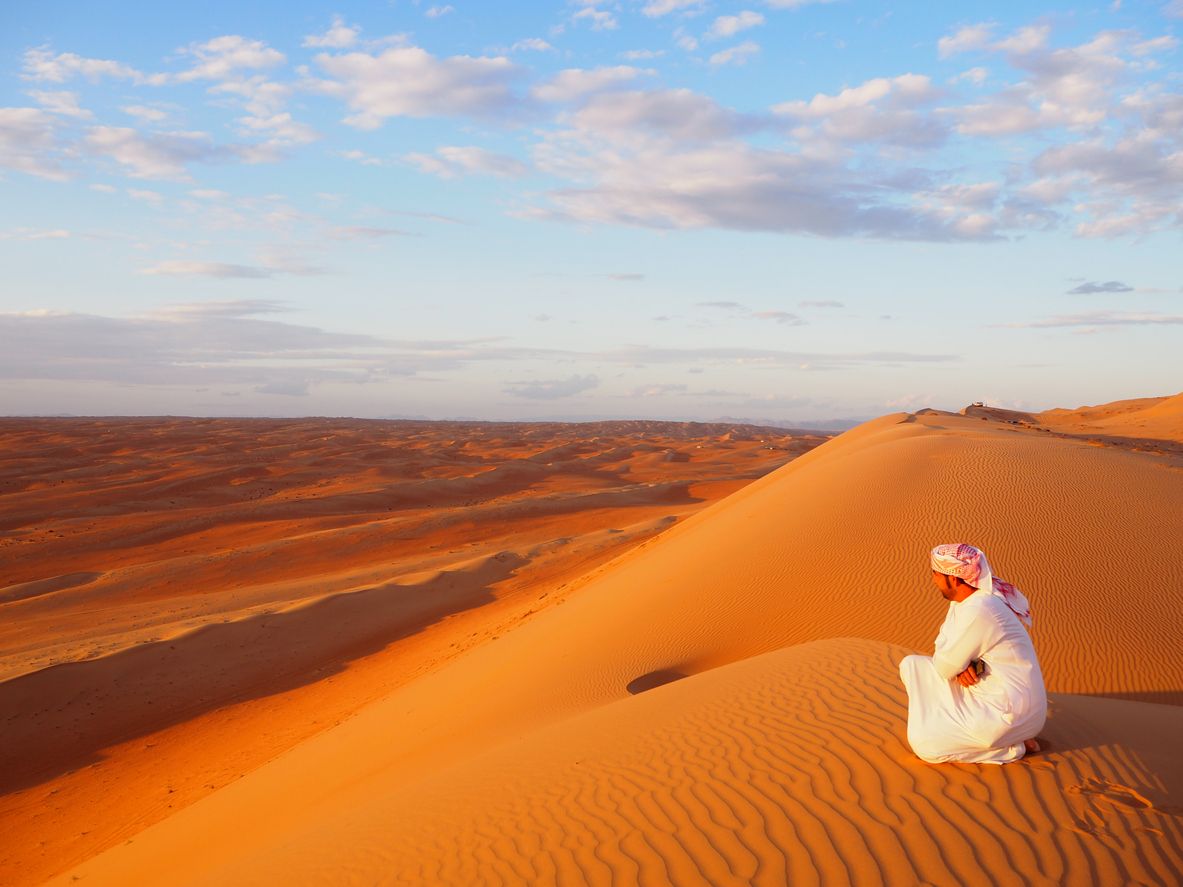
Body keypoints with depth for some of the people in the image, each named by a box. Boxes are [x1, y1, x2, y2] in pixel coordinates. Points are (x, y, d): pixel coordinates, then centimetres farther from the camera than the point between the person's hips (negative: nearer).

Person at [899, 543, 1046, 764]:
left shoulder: (977, 611, -27)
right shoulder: (962, 600, 4)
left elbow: (944, 667, -20)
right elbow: (943, 645, 10)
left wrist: (958, 666, 2)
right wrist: (961, 666, -11)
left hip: (1010, 713, -10)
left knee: (924, 744, -13)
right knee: (911, 665, 8)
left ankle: (1013, 747, -3)